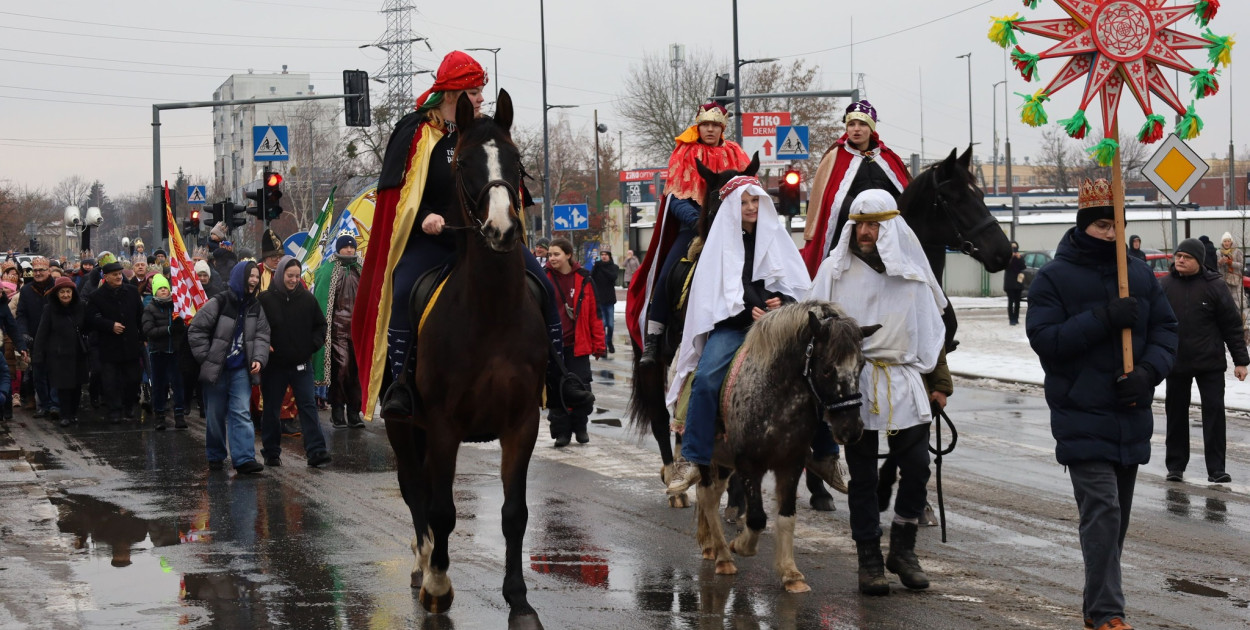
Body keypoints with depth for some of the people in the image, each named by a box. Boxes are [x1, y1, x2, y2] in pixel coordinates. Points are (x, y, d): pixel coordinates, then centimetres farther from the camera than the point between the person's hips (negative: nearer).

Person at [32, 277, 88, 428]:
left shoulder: (80, 307, 2)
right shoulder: (50, 309, -5)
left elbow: (86, 328, 16)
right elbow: (41, 334, -4)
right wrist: (39, 357, -7)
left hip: (78, 353, 3)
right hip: (58, 354, -3)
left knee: (77, 385, 6)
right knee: (63, 385, -4)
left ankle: (74, 413, 21)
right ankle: (65, 415, 6)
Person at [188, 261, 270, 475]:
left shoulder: (255, 308, 6)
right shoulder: (219, 303, -10)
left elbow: (262, 336, 8)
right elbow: (196, 330, -7)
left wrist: (258, 358, -9)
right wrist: (206, 358, -8)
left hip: (241, 370, 3)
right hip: (216, 369, -3)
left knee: (241, 413, -8)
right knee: (216, 415, 7)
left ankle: (244, 459, -15)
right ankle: (215, 456, 23)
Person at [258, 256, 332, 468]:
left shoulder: (307, 299, 3)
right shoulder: (265, 300, -5)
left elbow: (320, 325, 14)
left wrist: (313, 344, 0)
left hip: (301, 364, 1)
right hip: (274, 365, -1)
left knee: (308, 406, -6)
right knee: (271, 409, 8)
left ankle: (316, 451, -10)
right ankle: (271, 452, 19)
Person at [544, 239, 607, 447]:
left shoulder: (584, 279, 1)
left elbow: (594, 313, 3)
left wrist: (599, 344, 1)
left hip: (578, 344, 0)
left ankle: (580, 427, 22)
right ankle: (561, 431, 11)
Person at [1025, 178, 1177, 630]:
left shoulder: (1141, 275, 9)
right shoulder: (1053, 278, -4)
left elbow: (1166, 330, 8)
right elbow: (1044, 339, -13)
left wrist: (1149, 371, -12)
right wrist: (1104, 318, -22)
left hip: (1132, 415, 5)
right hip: (1081, 418, -5)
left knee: (1117, 515, 12)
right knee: (1102, 509, -15)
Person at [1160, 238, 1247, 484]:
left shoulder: (1214, 286, -5)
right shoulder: (1164, 286, 0)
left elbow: (1232, 324, -2)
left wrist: (1240, 360, -3)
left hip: (1210, 363, -2)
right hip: (1175, 362, 2)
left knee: (1214, 410, -3)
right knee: (1176, 413, 9)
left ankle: (1216, 468, 2)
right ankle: (1175, 465, 19)